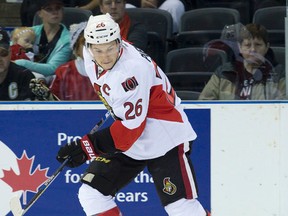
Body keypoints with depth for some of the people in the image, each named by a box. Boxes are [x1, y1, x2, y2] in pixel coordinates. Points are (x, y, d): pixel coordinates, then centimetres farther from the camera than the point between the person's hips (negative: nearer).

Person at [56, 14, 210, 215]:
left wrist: (88, 146, -30)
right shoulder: (90, 56, -7)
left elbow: (132, 127, -28)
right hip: (129, 139, 8)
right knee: (91, 193, 0)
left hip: (163, 138, -8)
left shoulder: (133, 69, -30)